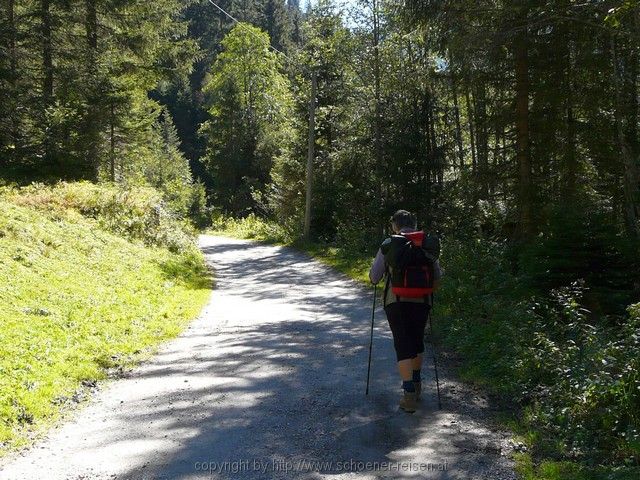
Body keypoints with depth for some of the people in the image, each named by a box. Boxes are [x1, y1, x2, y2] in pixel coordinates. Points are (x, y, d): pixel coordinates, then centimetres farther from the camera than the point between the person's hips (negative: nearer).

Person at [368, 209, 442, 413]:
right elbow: (437, 277, 7)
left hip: (396, 301, -3)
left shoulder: (389, 244, -2)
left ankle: (409, 395, -8)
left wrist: (374, 279, 22)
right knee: (417, 341, 21)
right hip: (421, 301, 3)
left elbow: (374, 277, -1)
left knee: (403, 345, 0)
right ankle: (416, 385, 34)